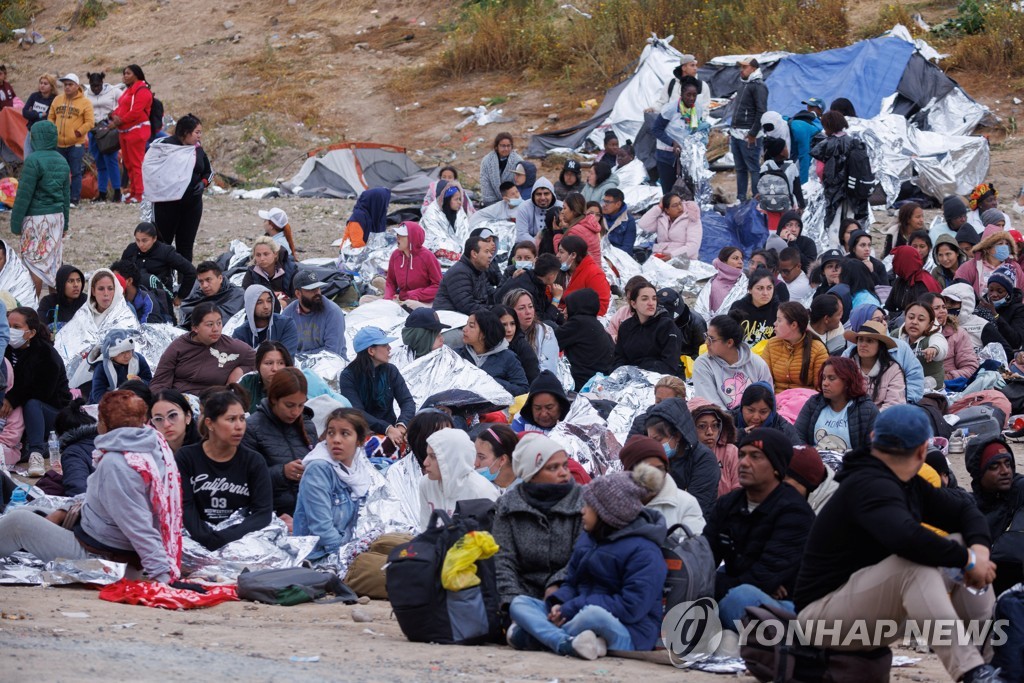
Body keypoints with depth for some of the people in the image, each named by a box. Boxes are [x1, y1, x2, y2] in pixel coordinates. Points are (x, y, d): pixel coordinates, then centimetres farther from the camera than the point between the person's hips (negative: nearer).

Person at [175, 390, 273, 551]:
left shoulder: (253, 461, 6)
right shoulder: (186, 458, 5)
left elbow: (264, 513, -4)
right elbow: (184, 507, -5)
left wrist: (224, 538, -19)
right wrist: (208, 540, -22)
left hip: (241, 539, 3)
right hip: (199, 542, -3)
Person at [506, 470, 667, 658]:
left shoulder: (644, 551, -12)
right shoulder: (587, 538, 15)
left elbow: (630, 607, -20)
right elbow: (571, 582, 18)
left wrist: (571, 609, -21)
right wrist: (559, 604, -7)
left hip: (629, 634, -9)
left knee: (594, 614, -42)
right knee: (519, 603, -4)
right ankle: (568, 643, -32)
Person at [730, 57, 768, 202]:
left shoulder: (758, 86, -10)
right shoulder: (743, 84, 19)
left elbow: (761, 112, -18)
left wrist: (753, 134, -20)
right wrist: (732, 131, 19)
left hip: (748, 135, -9)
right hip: (736, 134, 9)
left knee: (754, 168, -7)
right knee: (740, 169, 13)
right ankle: (741, 199, 18)